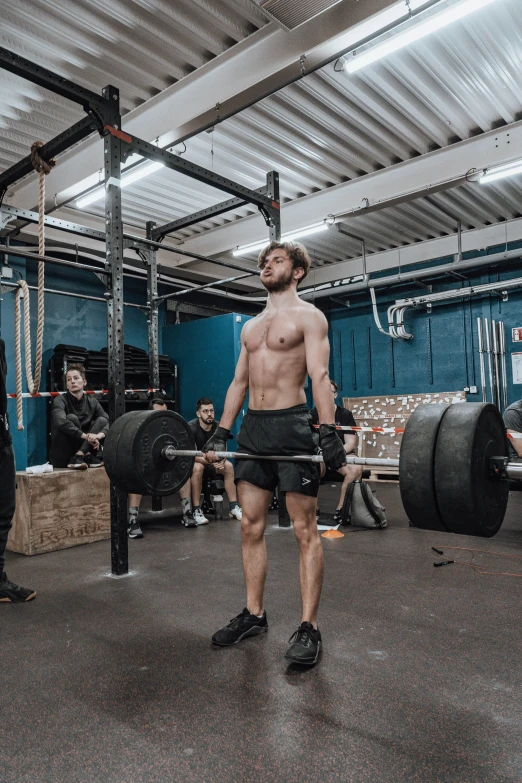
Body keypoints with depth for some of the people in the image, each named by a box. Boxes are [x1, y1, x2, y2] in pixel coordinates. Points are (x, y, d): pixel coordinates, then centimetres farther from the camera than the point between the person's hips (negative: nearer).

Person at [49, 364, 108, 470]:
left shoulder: (92, 401, 2)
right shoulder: (60, 401, -10)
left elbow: (108, 423, -8)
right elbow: (61, 422, -31)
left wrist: (98, 436, -29)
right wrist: (86, 436, -38)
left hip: (83, 448, 4)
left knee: (101, 420, -12)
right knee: (72, 418, -24)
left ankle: (80, 456, -24)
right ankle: (87, 456, -25)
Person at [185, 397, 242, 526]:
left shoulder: (217, 427, -7)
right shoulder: (191, 427, -22)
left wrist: (221, 461, -33)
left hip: (211, 462, 5)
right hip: (191, 462, -5)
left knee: (228, 466, -20)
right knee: (198, 467, -37)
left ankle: (234, 507, -15)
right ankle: (196, 511, -30)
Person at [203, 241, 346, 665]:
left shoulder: (308, 316, -1)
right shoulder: (251, 325, 20)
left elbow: (319, 375, -13)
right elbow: (239, 381, 18)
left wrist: (329, 432, -24)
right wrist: (221, 432, 11)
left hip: (292, 426, -7)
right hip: (253, 428, 7)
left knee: (305, 530, 0)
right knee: (251, 526, 10)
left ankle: (309, 627, 10)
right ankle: (254, 614, 24)